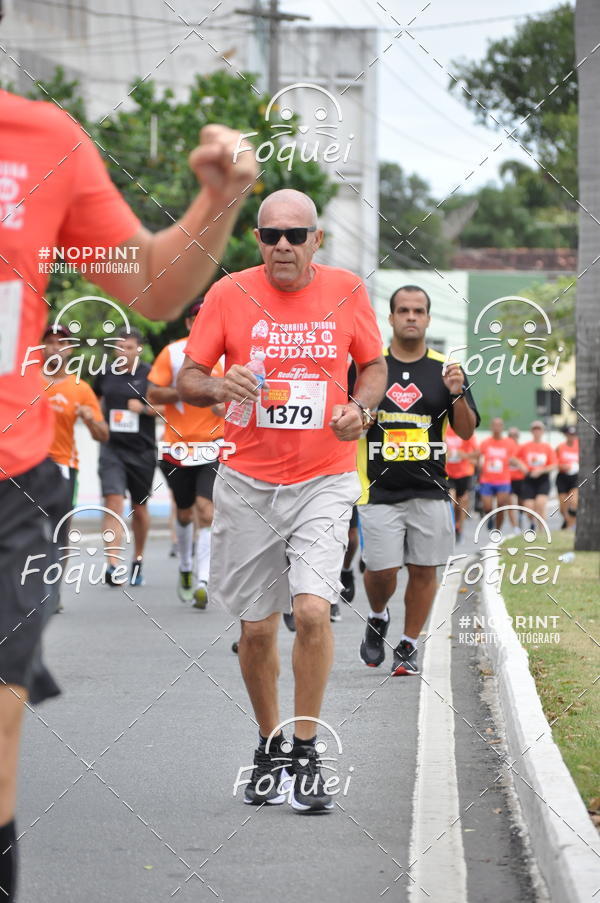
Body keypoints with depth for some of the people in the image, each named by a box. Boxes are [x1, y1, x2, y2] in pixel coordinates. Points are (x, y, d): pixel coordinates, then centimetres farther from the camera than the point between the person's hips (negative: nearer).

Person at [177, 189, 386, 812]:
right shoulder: (229, 295, -3)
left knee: (313, 609, -18)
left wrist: (359, 408, -7)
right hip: (248, 483, 1)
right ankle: (269, 744, 28)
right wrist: (221, 387, -21)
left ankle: (306, 754, -3)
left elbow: (374, 364, 13)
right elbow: (186, 379, 1)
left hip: (324, 480, -1)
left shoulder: (346, 291, 0)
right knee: (256, 626, 6)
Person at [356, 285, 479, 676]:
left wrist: (457, 395, -13)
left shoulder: (445, 370, 5)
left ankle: (409, 647, 17)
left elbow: (467, 432, 4)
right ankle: (378, 619, 25)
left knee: (423, 570, 2)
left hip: (430, 492, 1)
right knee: (381, 570, -6)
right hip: (379, 491, -1)